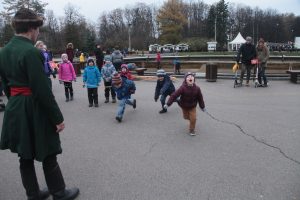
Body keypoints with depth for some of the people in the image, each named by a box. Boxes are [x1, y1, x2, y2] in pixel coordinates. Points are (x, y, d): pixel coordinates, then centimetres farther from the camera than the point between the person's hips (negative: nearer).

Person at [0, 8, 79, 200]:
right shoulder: (31, 52, -20)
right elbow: (43, 90, -21)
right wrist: (57, 117, -14)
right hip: (34, 110, -8)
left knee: (25, 156, 17)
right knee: (48, 155, 8)